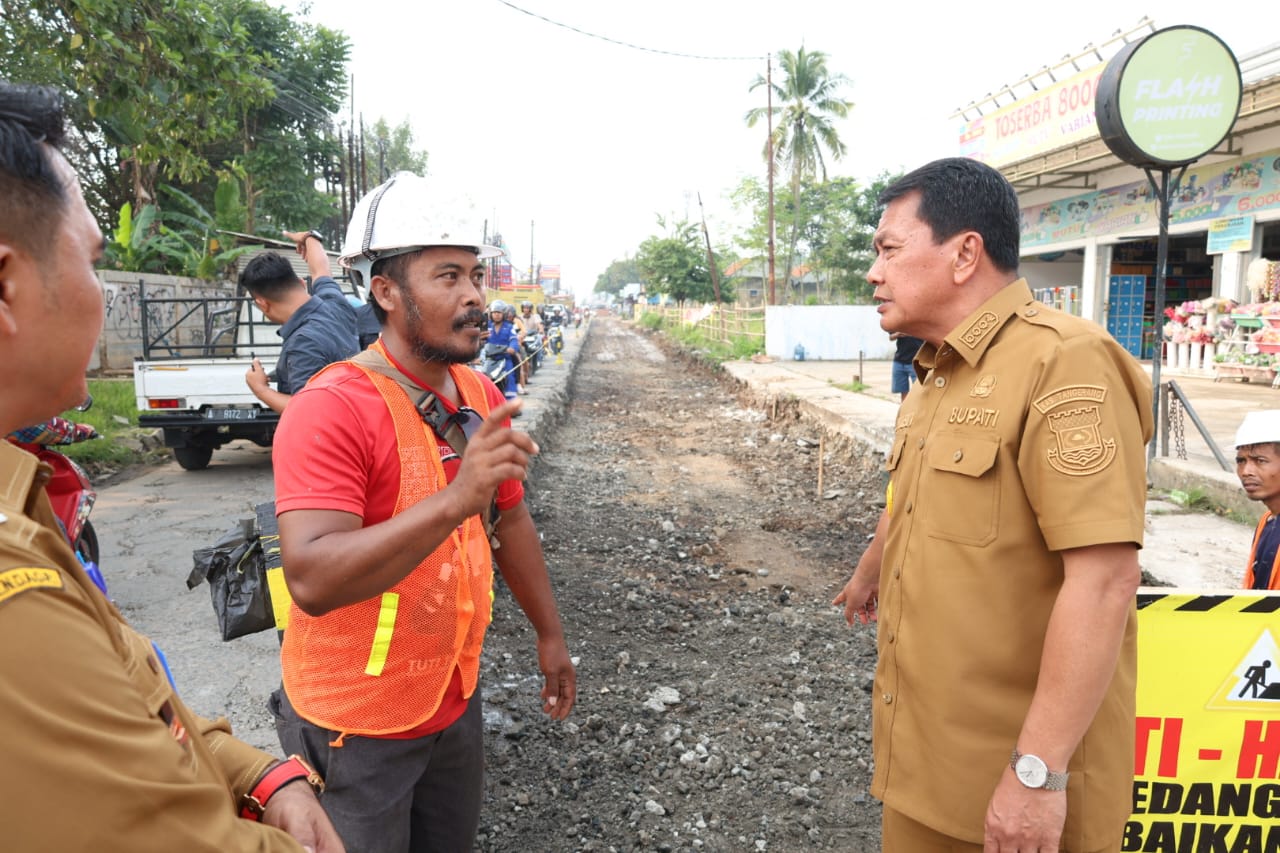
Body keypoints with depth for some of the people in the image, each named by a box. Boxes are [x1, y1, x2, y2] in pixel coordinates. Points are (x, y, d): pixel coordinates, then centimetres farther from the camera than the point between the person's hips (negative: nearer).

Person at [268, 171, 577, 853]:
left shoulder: (484, 397, -1)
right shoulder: (331, 408, -23)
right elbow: (311, 580, -34)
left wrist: (550, 634, 15)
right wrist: (455, 499, -44)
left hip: (456, 694, 6)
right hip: (356, 720, -6)